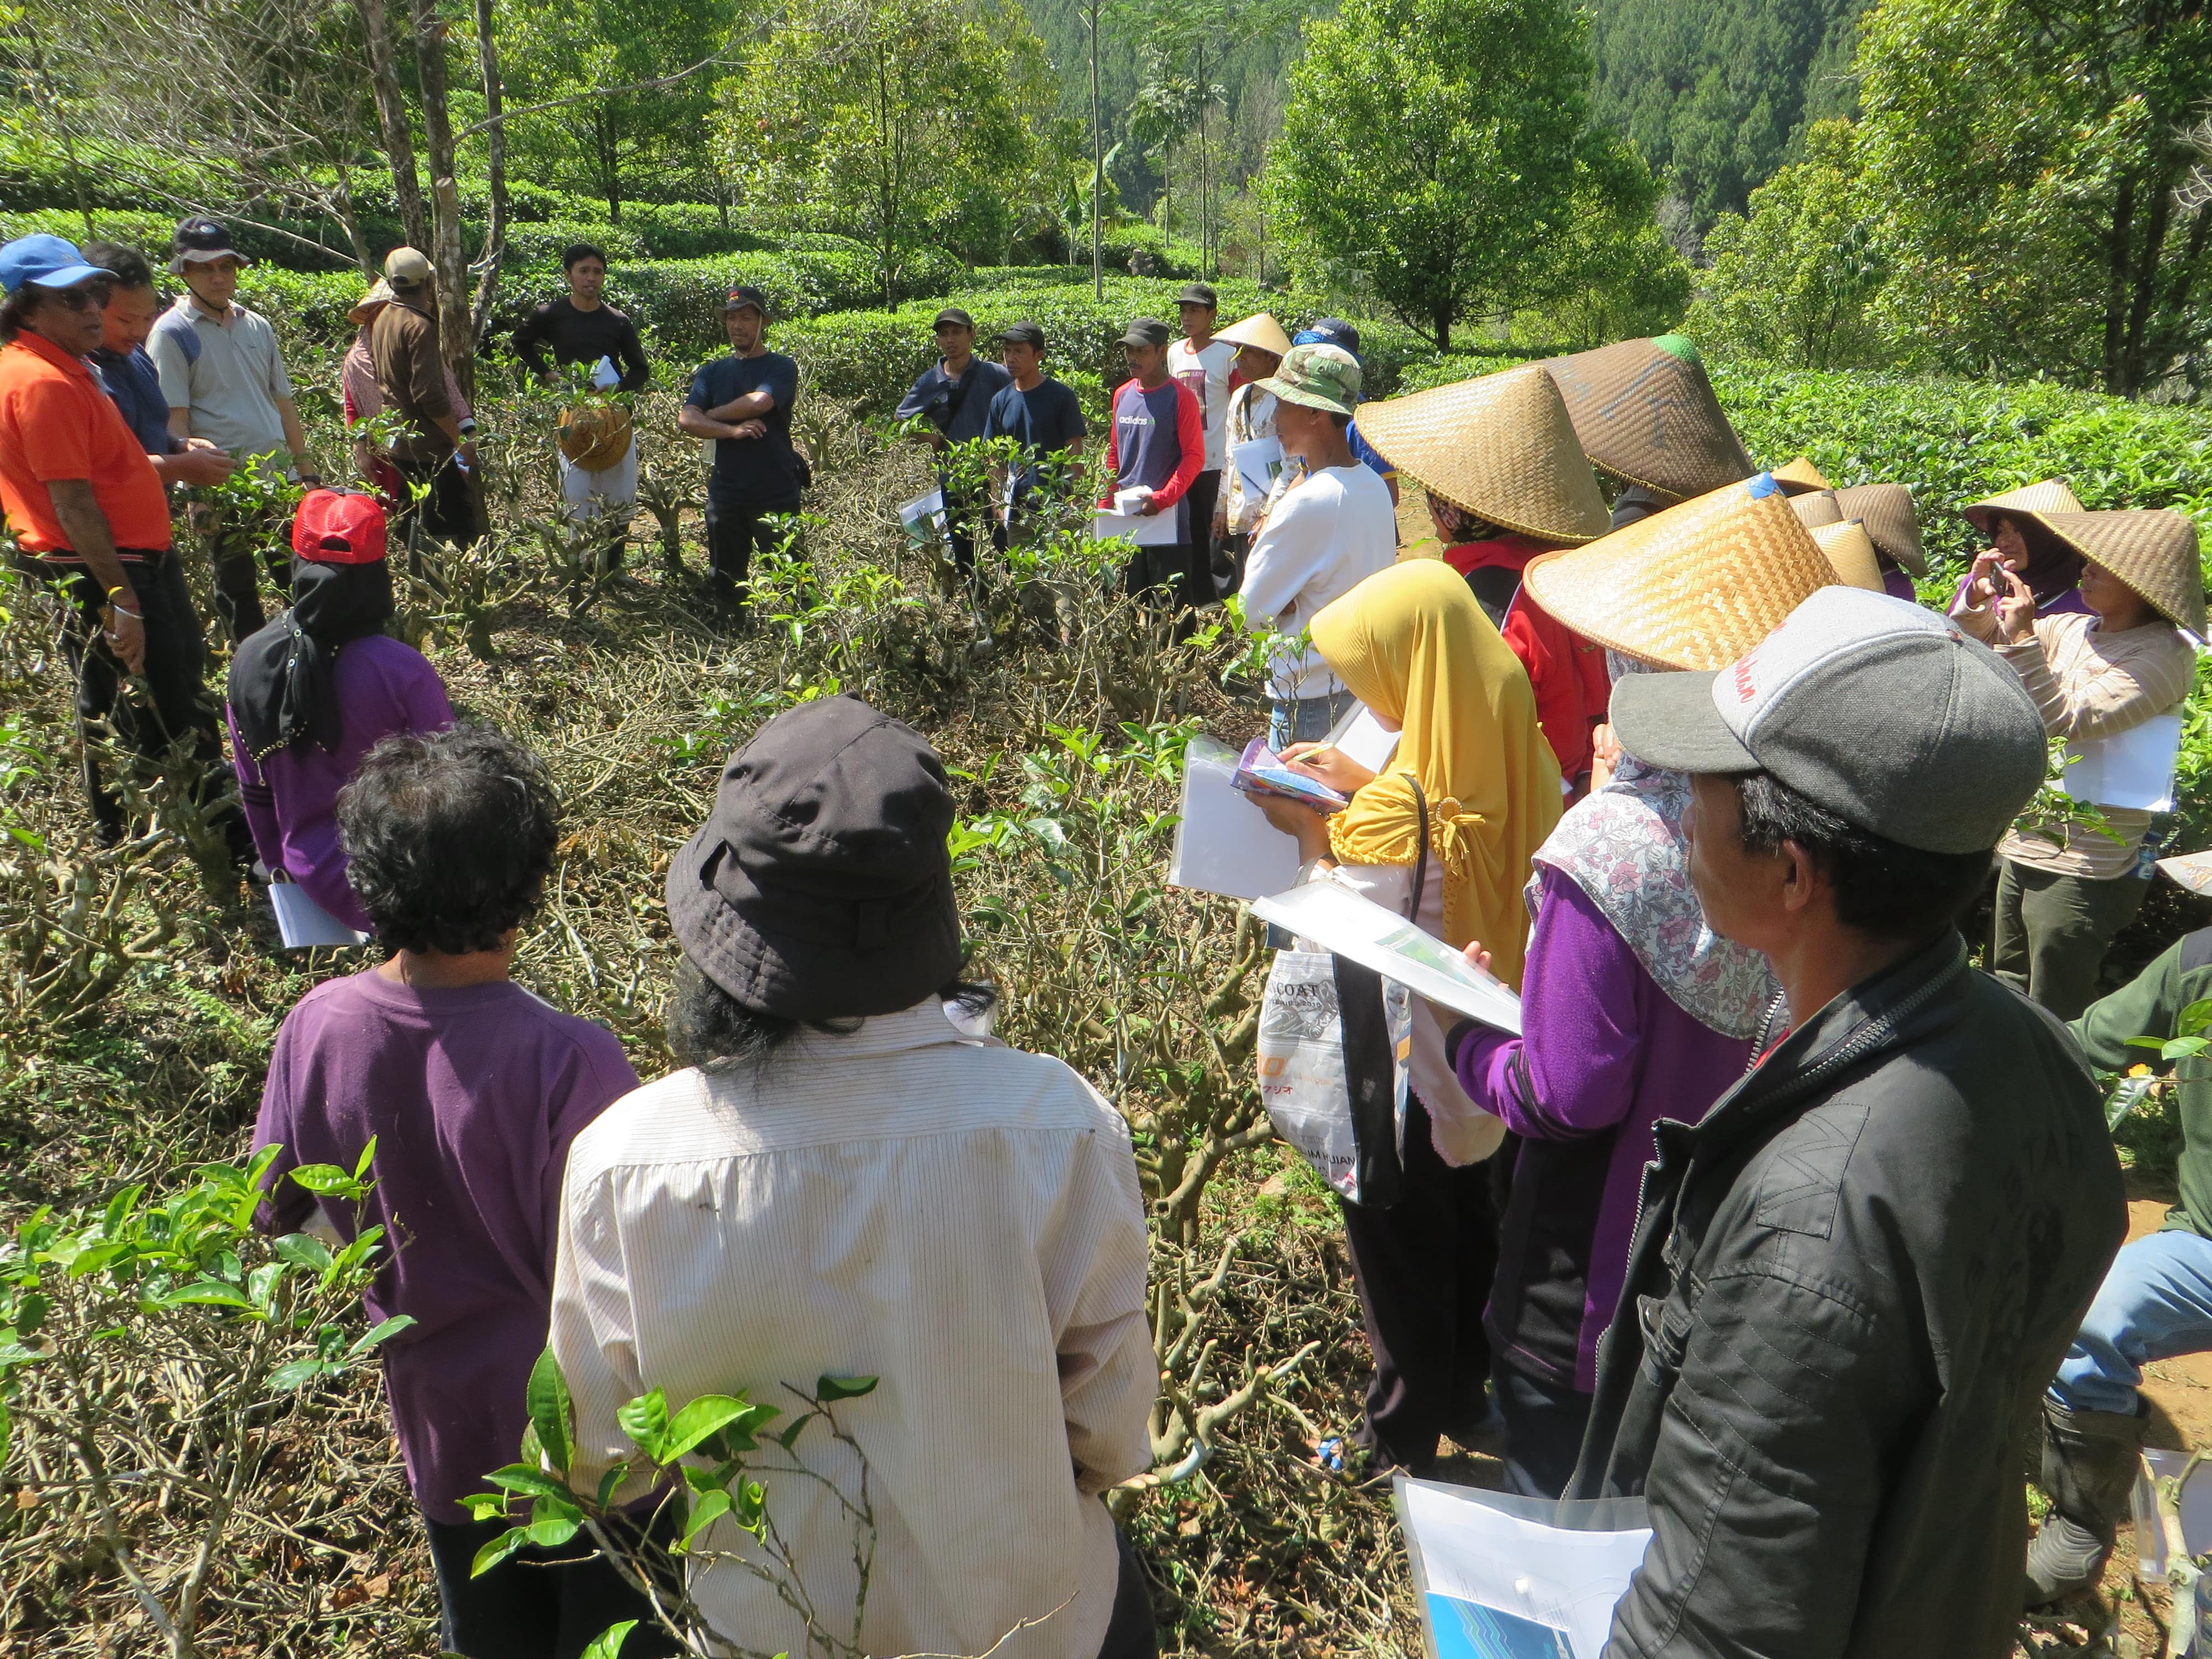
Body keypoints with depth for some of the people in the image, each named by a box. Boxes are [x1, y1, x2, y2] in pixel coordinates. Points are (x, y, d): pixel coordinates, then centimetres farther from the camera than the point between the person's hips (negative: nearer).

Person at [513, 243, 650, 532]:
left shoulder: (618, 322, 5)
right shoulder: (552, 315, 1)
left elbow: (641, 370, 10)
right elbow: (521, 343, 19)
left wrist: (619, 388, -9)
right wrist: (546, 373, 5)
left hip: (617, 418, 2)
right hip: (573, 418, -2)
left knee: (621, 508, 2)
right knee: (578, 511, -4)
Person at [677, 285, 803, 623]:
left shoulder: (781, 367, 3)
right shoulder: (712, 372, 14)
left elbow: (760, 402, -18)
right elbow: (686, 419, 0)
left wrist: (711, 415, -4)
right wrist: (733, 430, -16)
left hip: (777, 493, -4)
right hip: (726, 492, 4)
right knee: (725, 580, 10)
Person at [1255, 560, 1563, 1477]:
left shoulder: (1398, 807, -32)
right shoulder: (1509, 754, -8)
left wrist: (1312, 834, -17)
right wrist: (1362, 786, 3)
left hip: (1401, 1065, -7)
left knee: (1396, 1245, 13)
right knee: (1467, 1215, 25)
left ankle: (1402, 1436, 32)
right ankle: (1464, 1393, 47)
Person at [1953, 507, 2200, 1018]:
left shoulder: (2164, 654, -14)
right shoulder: (2072, 628, 6)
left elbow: (2070, 723, -23)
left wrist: (2022, 638, -24)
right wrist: (1979, 599, -7)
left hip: (2082, 869, -8)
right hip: (2024, 847, 8)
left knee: (2052, 1026, 1)